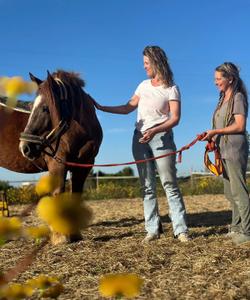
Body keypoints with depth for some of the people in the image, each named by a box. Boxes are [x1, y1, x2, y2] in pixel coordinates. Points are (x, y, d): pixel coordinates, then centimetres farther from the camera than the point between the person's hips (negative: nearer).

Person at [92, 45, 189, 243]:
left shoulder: (171, 89, -4)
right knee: (147, 186, 5)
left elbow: (175, 118, -13)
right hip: (140, 138, 6)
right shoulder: (144, 85, 13)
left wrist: (154, 131, -27)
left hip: (161, 137, -6)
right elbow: (128, 108, 17)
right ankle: (153, 229, 10)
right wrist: (101, 107, 11)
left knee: (170, 184, -6)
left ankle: (181, 230, -3)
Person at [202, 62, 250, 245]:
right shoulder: (223, 99, 19)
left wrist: (215, 131, -17)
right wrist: (214, 139, 4)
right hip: (224, 150, 9)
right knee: (230, 192, 11)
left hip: (235, 149, -9)